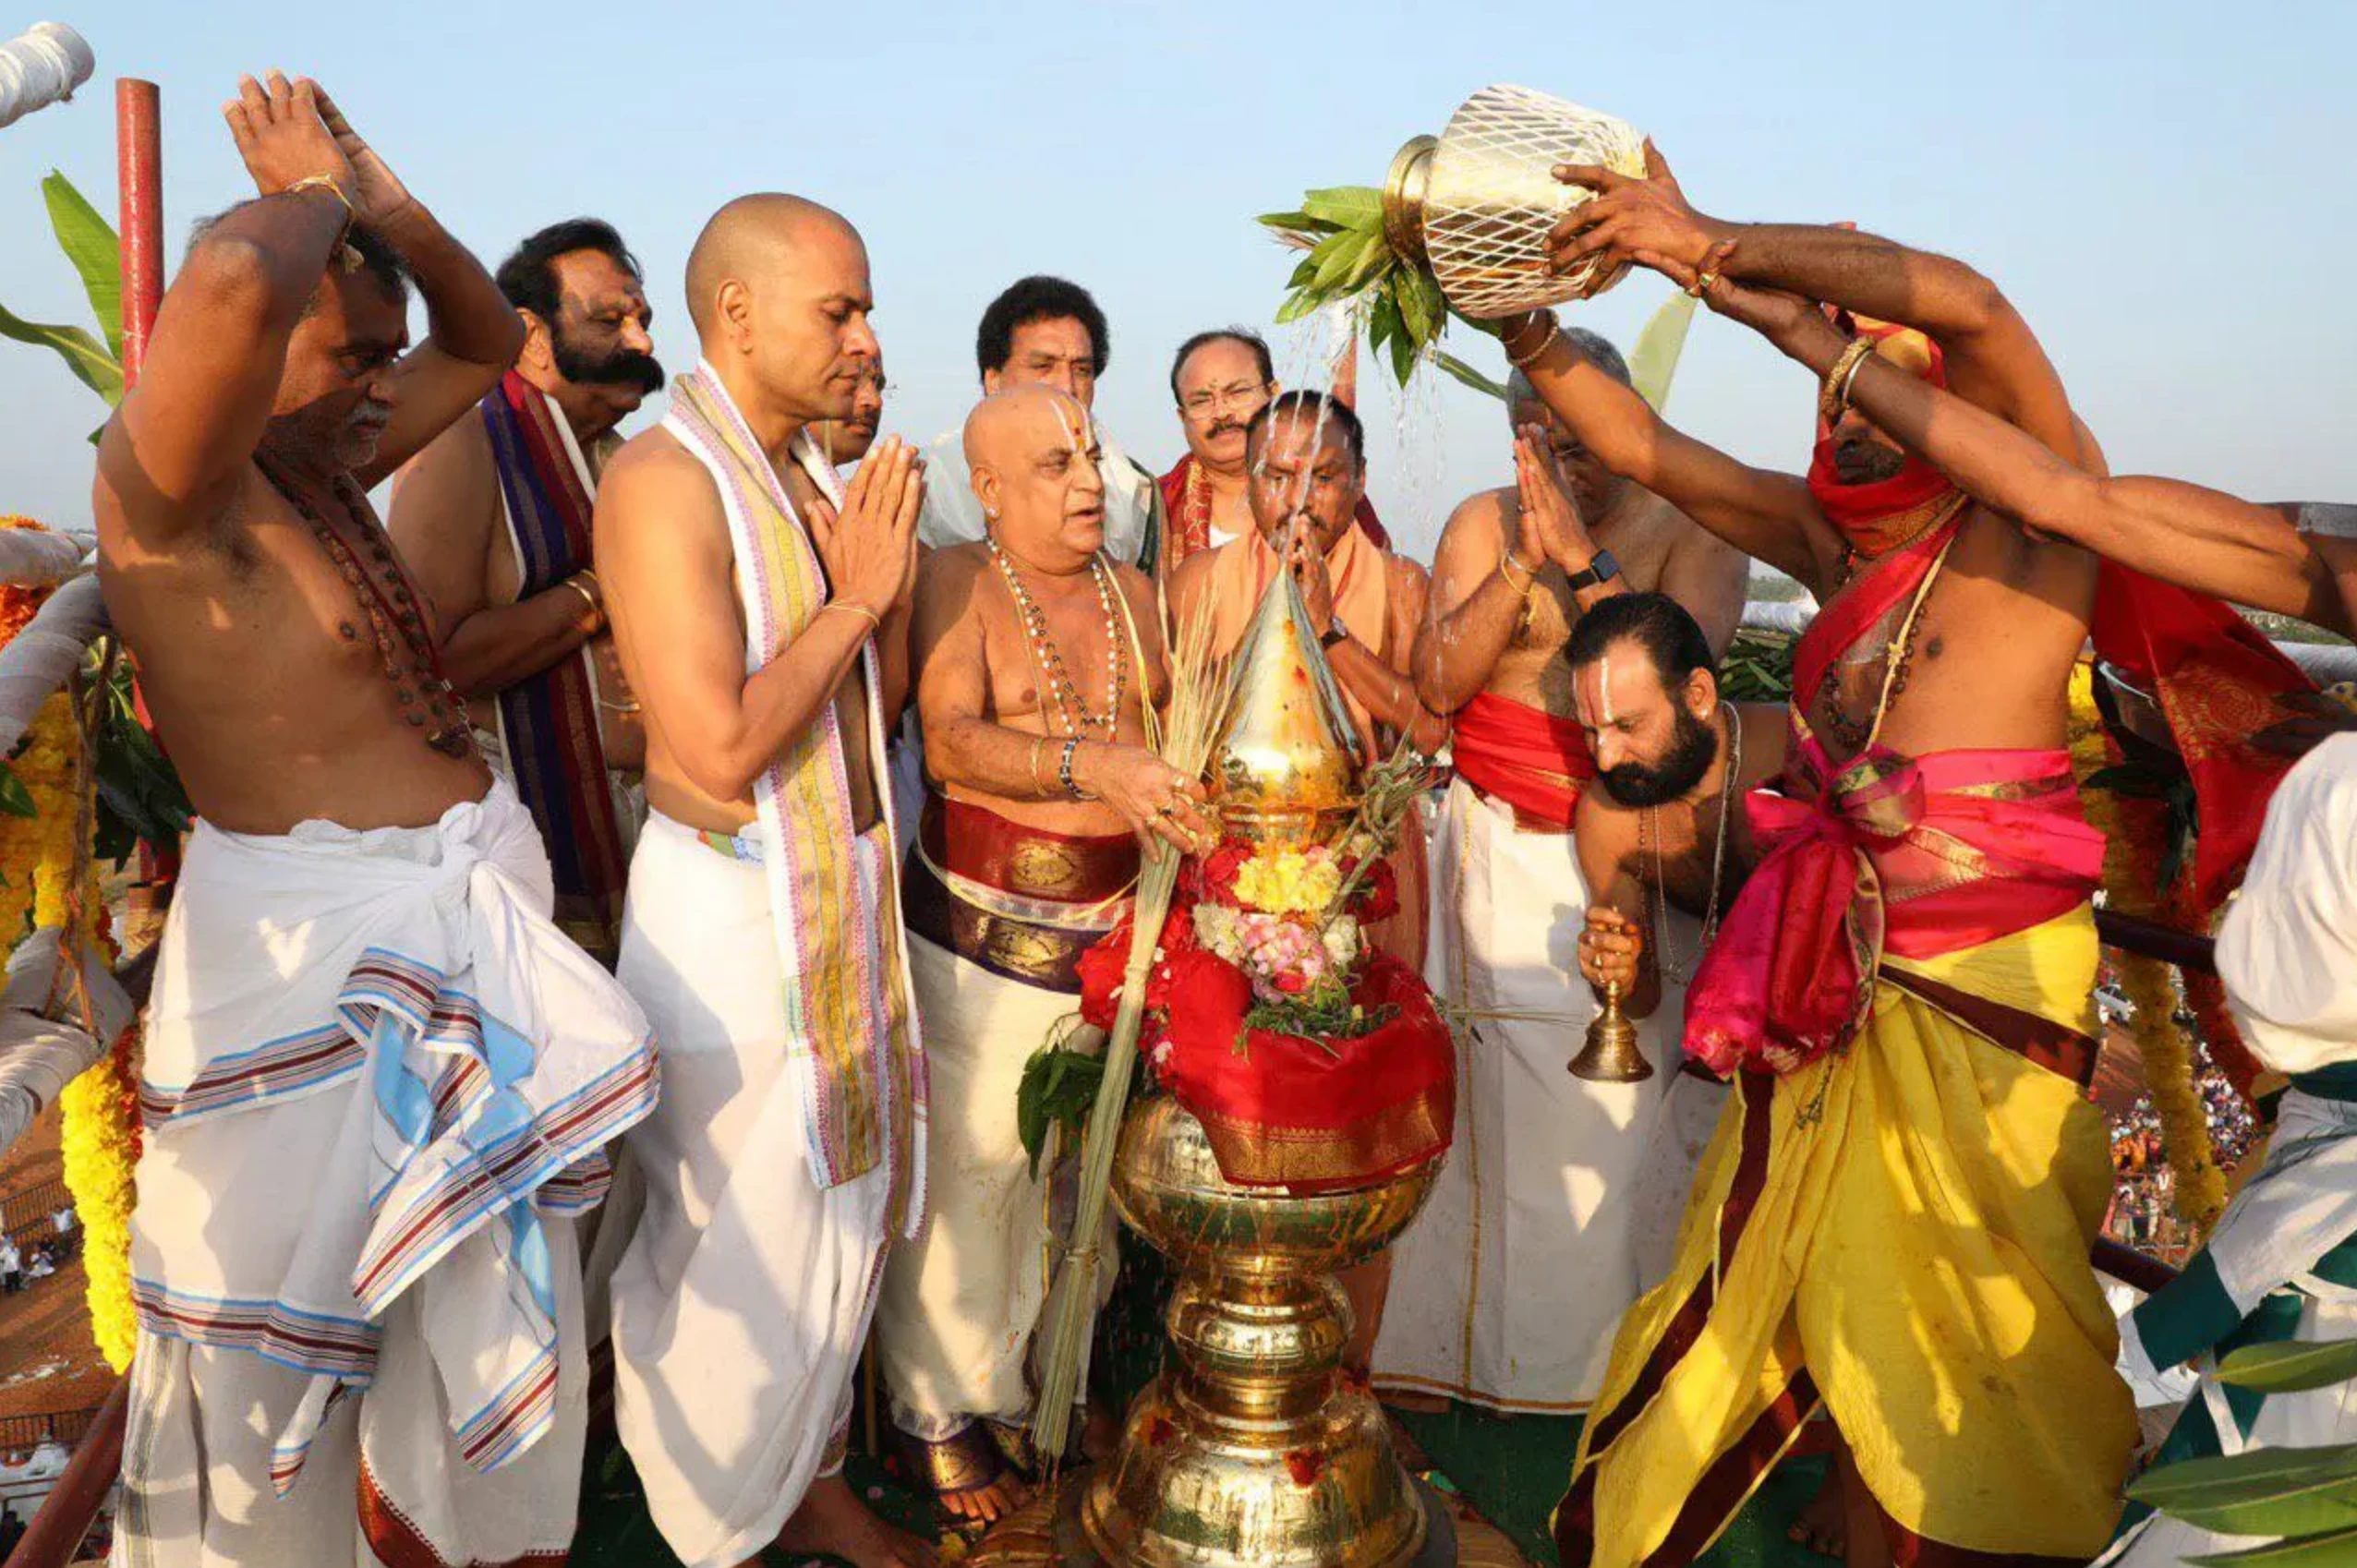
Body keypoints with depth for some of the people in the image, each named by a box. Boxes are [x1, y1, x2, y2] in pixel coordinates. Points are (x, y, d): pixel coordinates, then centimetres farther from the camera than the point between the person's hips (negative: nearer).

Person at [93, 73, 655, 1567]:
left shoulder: (325, 469, 7)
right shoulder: (170, 488, -17)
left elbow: (488, 338, 19)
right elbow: (233, 289, -39)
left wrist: (380, 198, 3)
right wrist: (313, 193, -17)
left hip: (463, 911, 9)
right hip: (324, 943, -9)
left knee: (470, 1286, 21)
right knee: (307, 1302, 11)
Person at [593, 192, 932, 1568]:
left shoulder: (814, 475, 8)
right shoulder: (666, 480, -17)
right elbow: (724, 746, -25)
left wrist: (889, 595, -2)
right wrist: (852, 599, -16)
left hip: (847, 889, 8)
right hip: (729, 909, -8)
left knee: (855, 1206, 18)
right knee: (743, 1238, 6)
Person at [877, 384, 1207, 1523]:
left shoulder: (1133, 592, 9)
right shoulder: (957, 582, -6)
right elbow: (950, 742, -21)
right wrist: (1092, 764, -34)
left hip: (1112, 938, 5)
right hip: (980, 939, -4)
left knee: (1070, 1174, 13)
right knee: (964, 1174, 2)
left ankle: (1023, 1392, 32)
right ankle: (938, 1414, 23)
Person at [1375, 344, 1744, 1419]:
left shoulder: (1690, 531, -1)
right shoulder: (1484, 522, 4)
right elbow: (1439, 684, -5)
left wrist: (1581, 556, -20)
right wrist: (1521, 561, -15)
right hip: (1497, 855, 2)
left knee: (1618, 1107, 0)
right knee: (1491, 1094, 2)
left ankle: (1606, 1352, 22)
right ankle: (1483, 1343, 21)